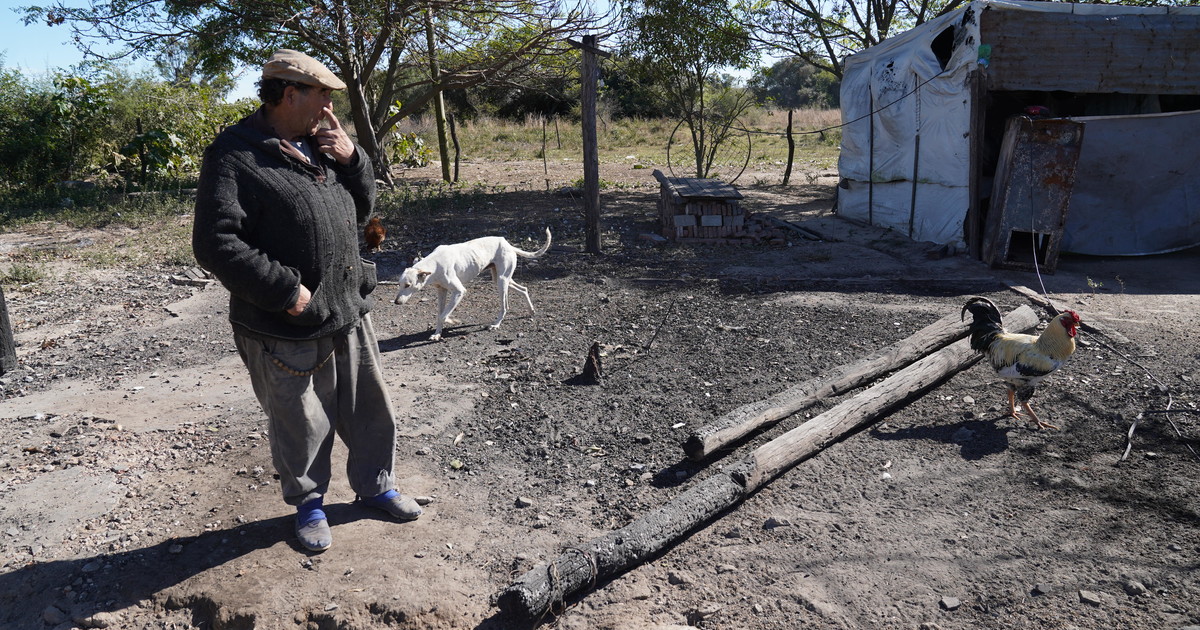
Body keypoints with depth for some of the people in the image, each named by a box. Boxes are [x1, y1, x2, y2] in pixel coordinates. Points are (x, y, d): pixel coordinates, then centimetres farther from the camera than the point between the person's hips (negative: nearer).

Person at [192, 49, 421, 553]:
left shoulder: (319, 144, 10)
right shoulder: (235, 156, -14)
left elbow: (362, 208, 16)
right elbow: (215, 244, -21)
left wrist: (351, 158, -2)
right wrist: (286, 290, -21)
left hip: (349, 312, 7)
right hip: (285, 331, -7)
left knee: (371, 408, 18)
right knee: (301, 425, 11)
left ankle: (375, 485, 39)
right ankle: (308, 502, 35)